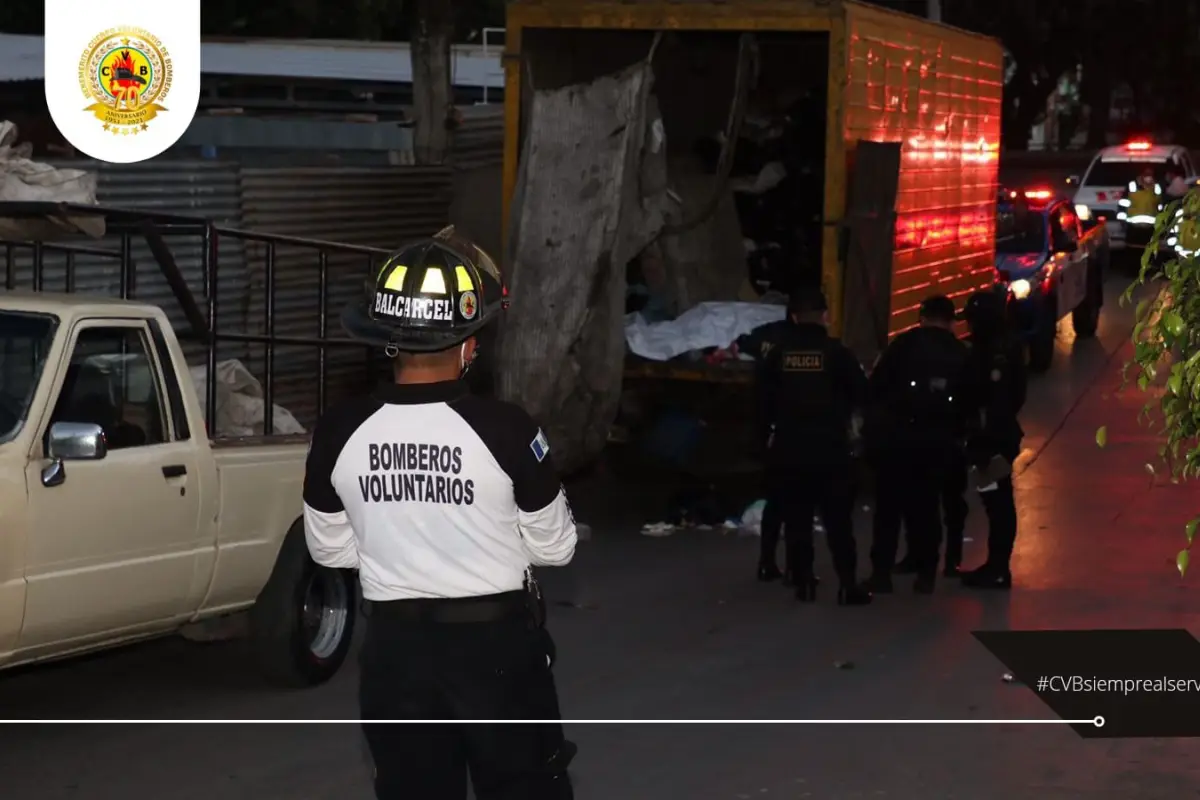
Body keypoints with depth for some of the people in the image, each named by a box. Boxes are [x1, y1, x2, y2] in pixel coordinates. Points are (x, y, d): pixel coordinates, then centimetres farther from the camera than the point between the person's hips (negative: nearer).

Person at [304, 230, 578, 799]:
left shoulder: (339, 434, -10)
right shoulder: (505, 431, -18)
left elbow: (330, 548, 4)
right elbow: (554, 546, -5)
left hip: (395, 644, 3)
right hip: (495, 641, -2)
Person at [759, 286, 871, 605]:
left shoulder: (779, 353, 1)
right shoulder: (836, 352, -8)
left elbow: (765, 400, 5)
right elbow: (861, 394, 0)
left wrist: (769, 433, 16)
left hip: (789, 448, 2)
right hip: (830, 448, -2)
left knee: (796, 519, 9)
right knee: (838, 520, 2)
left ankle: (803, 581, 8)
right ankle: (848, 584, -1)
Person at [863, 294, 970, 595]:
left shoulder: (904, 343, -1)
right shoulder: (961, 354, 8)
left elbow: (876, 385, -5)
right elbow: (967, 402, 9)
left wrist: (877, 421, 4)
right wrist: (955, 435, 15)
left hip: (895, 433, -2)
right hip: (938, 439, 2)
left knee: (888, 504, 5)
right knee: (926, 505, 11)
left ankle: (882, 571, 3)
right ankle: (925, 573, 10)